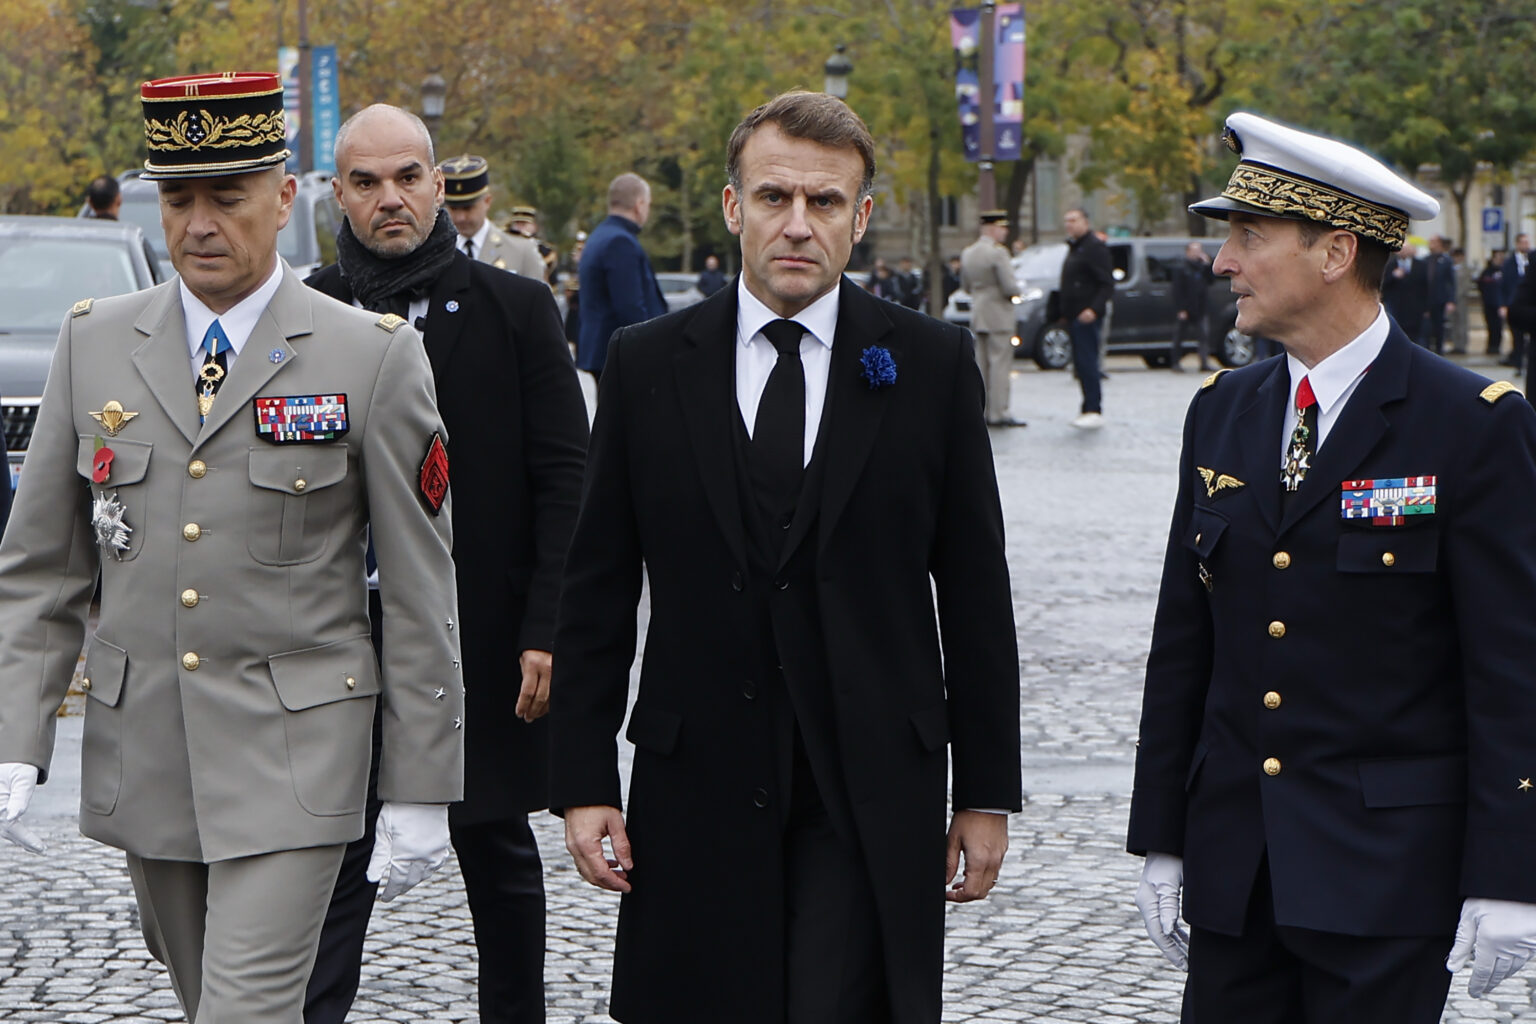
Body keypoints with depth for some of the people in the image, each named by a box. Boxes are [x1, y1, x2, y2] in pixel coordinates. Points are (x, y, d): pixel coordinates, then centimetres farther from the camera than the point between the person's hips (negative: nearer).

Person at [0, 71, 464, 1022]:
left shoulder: (374, 356, -5)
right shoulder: (94, 341, 5)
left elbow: (422, 588, -3)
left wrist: (422, 788, -4)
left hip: (293, 756, -4)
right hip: (141, 753, 4)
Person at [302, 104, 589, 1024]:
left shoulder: (517, 309, 1)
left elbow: (566, 482, -2)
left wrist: (547, 632, -10)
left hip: (488, 638, 0)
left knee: (499, 853, 13)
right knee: (335, 861, -4)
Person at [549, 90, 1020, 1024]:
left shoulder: (932, 364, 2)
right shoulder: (648, 365, 5)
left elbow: (975, 593, 5)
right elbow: (596, 593, 6)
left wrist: (988, 793, 3)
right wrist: (585, 782, 1)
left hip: (872, 802, -1)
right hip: (695, 797, 1)